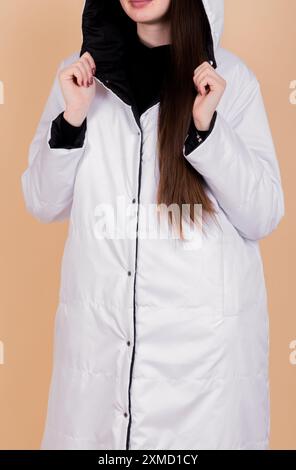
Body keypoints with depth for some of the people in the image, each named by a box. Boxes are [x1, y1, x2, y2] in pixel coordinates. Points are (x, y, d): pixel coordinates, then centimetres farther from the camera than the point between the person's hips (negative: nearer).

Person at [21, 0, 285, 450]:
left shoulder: (229, 77, -3)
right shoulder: (81, 73, 4)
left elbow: (262, 218, -5)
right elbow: (44, 205, 5)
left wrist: (207, 127, -17)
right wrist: (72, 118, -10)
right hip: (97, 328, 2)